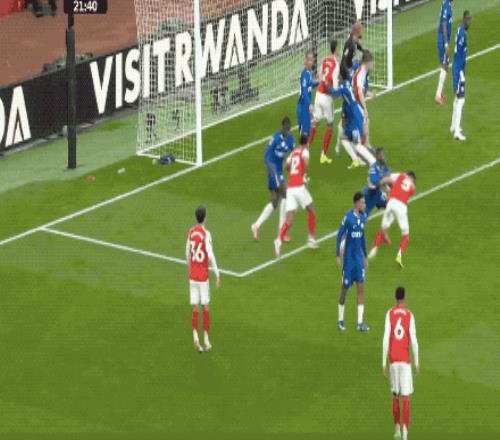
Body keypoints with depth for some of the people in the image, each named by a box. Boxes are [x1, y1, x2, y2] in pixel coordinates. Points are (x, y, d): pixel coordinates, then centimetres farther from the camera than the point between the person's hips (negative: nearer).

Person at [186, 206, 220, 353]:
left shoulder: (190, 232, 4)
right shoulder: (206, 234, -13)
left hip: (192, 275, 4)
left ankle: (195, 336, -10)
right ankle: (206, 340, 4)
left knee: (195, 307, 4)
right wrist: (217, 274, -12)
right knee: (205, 307, 4)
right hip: (203, 275, -4)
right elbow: (210, 255, -18)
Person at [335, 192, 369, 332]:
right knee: (345, 288, 4)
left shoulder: (363, 217, 5)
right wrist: (338, 257, -14)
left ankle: (360, 322, 2)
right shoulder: (348, 217, -15)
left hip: (359, 258, 6)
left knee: (361, 288, 1)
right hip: (349, 258, -6)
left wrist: (365, 257, 20)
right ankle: (341, 320, 19)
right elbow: (339, 236, -11)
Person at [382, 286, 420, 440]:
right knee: (406, 396, -3)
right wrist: (417, 364, 2)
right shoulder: (409, 315, -2)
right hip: (406, 359, -2)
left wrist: (384, 364, -1)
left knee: (395, 394, 18)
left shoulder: (389, 314, 0)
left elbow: (386, 339, -4)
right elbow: (414, 341, -6)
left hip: (393, 359, 2)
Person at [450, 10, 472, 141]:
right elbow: (459, 55, -21)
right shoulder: (462, 34, -19)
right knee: (460, 98, -12)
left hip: (457, 69, 10)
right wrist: (462, 74, -21)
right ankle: (457, 132, -16)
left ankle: (454, 126, 32)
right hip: (459, 70, -10)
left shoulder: (461, 32, 11)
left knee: (458, 97, 20)